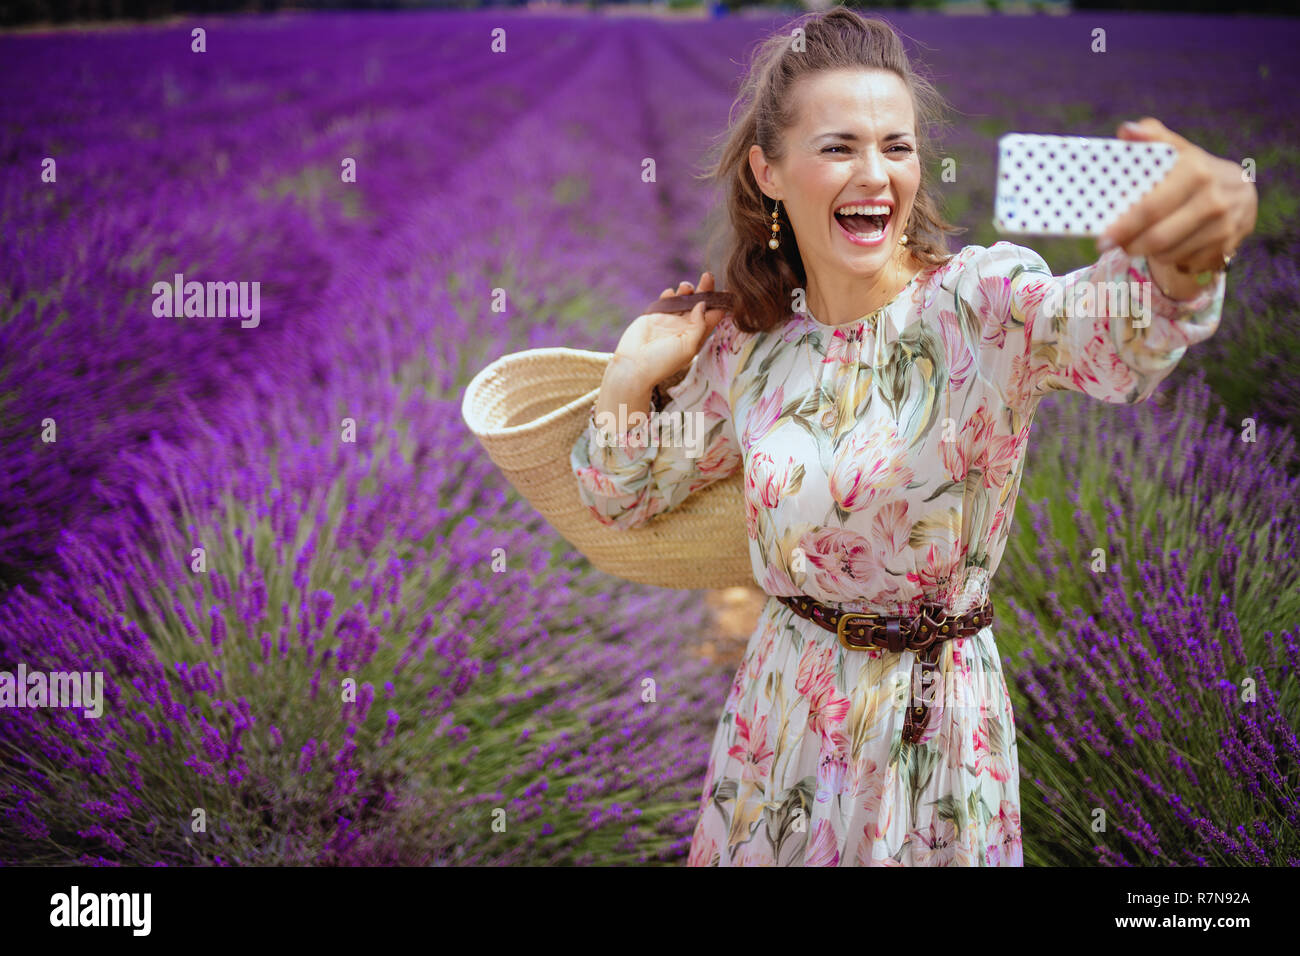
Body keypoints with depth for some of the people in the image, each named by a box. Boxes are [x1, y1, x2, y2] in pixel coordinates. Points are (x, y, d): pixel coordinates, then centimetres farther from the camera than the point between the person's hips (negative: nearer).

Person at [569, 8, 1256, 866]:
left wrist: (1183, 259, -61)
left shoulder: (981, 302, -15)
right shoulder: (746, 344, -2)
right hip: (780, 715, 4)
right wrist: (634, 373, -7)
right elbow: (625, 499, 11)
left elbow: (1117, 334, -38)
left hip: (933, 732, -3)